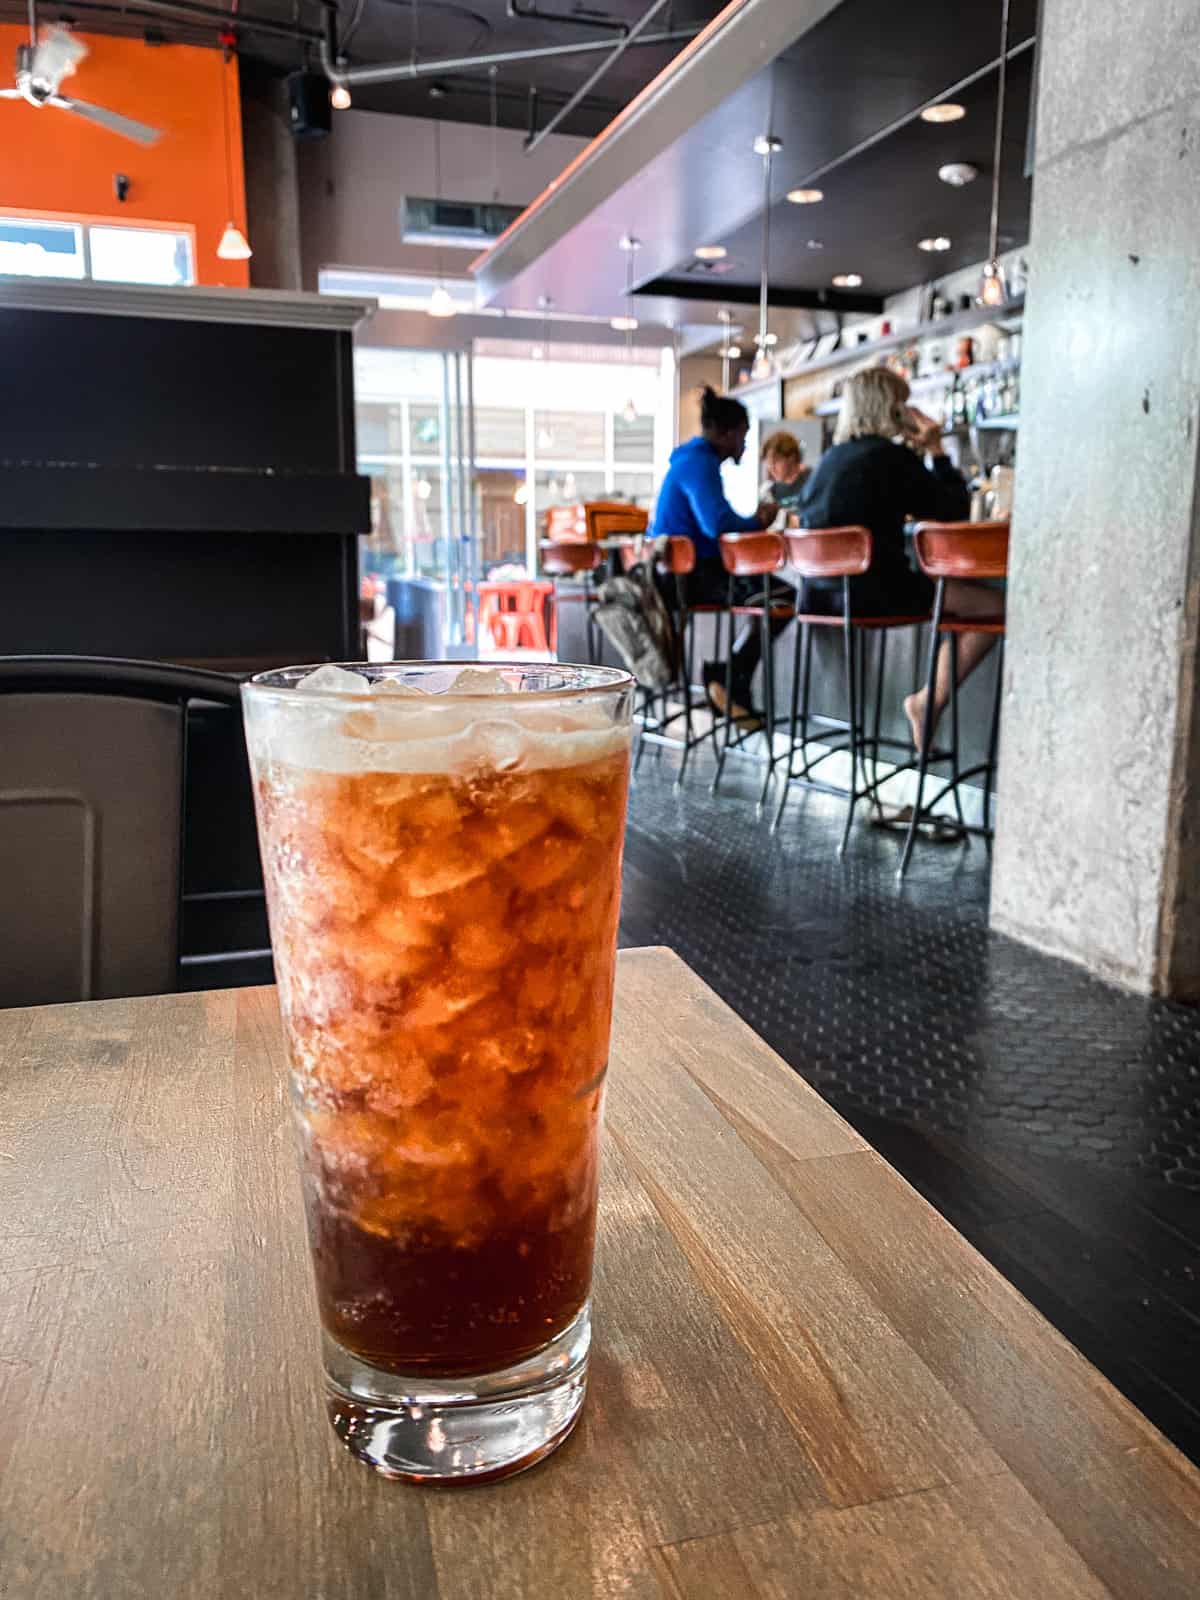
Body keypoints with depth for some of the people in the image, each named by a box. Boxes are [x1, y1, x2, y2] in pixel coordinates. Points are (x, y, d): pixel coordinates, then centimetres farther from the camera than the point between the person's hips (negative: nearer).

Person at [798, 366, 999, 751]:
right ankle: (929, 703, -8)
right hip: (872, 593, -8)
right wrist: (937, 452, 11)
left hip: (822, 593, 8)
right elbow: (956, 510, 1)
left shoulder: (830, 458, 16)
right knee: (988, 605, -3)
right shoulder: (893, 457, -5)